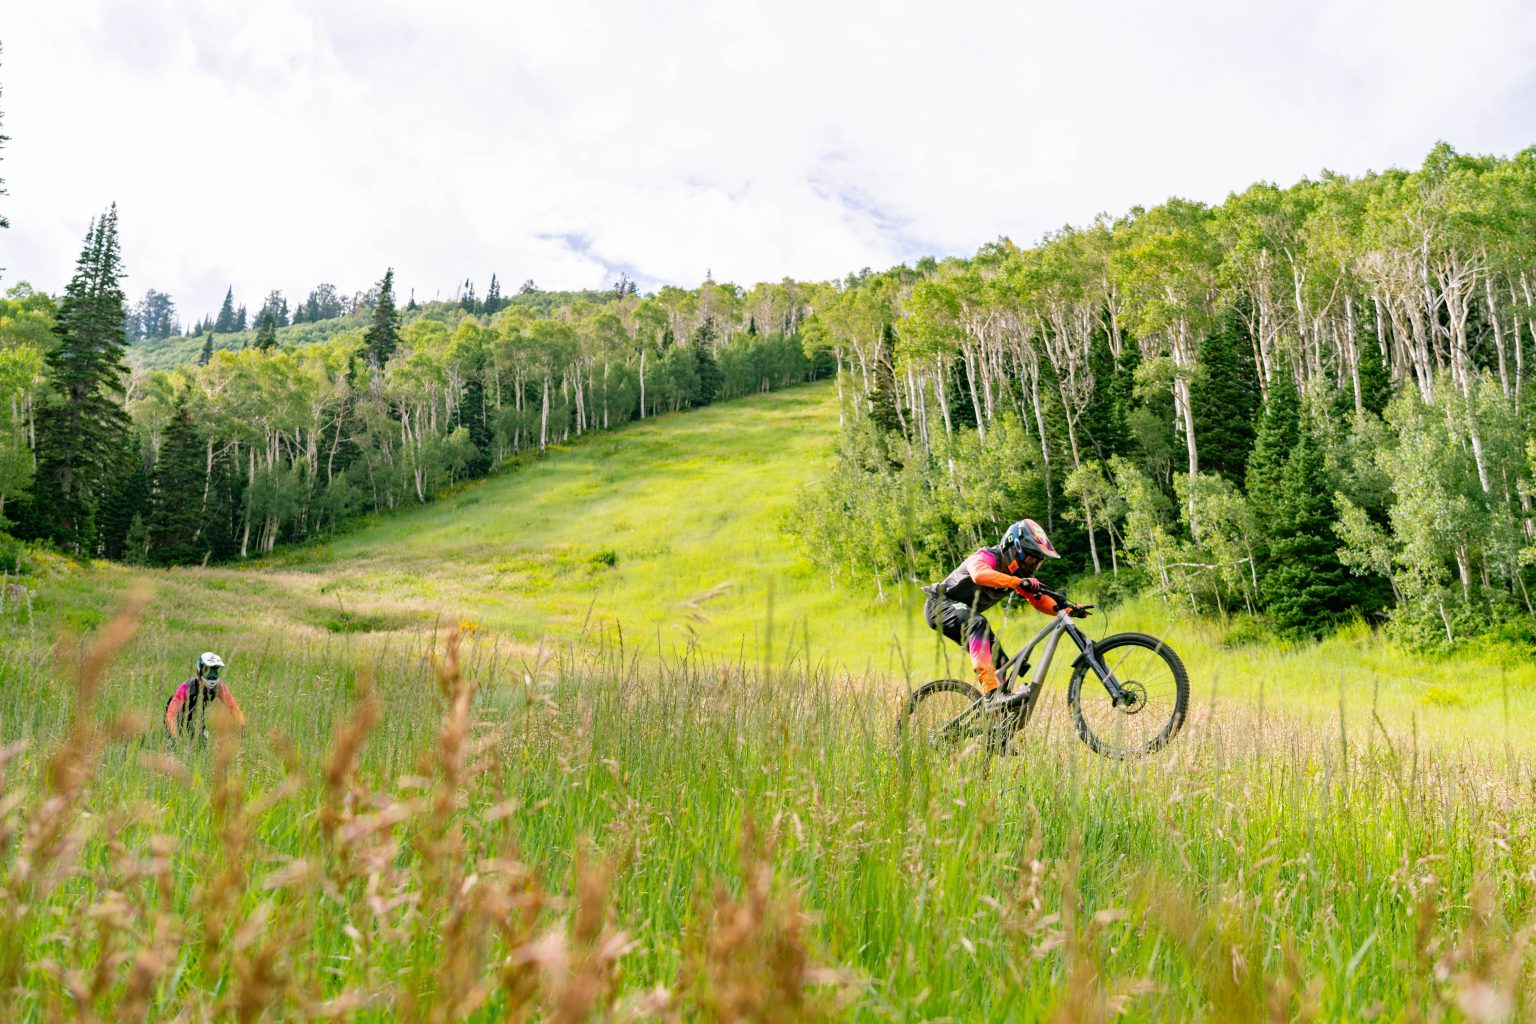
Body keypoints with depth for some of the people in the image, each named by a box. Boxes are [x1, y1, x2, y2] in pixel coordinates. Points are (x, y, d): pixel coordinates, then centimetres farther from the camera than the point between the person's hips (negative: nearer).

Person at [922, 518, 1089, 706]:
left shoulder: (1017, 574, 3)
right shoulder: (987, 557, -22)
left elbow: (1038, 600, -3)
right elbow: (980, 574, -46)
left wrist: (1067, 609, -20)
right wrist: (1019, 582, -56)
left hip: (966, 615, 9)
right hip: (942, 604, -9)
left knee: (999, 663, 2)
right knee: (979, 624, -37)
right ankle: (991, 692, -46)